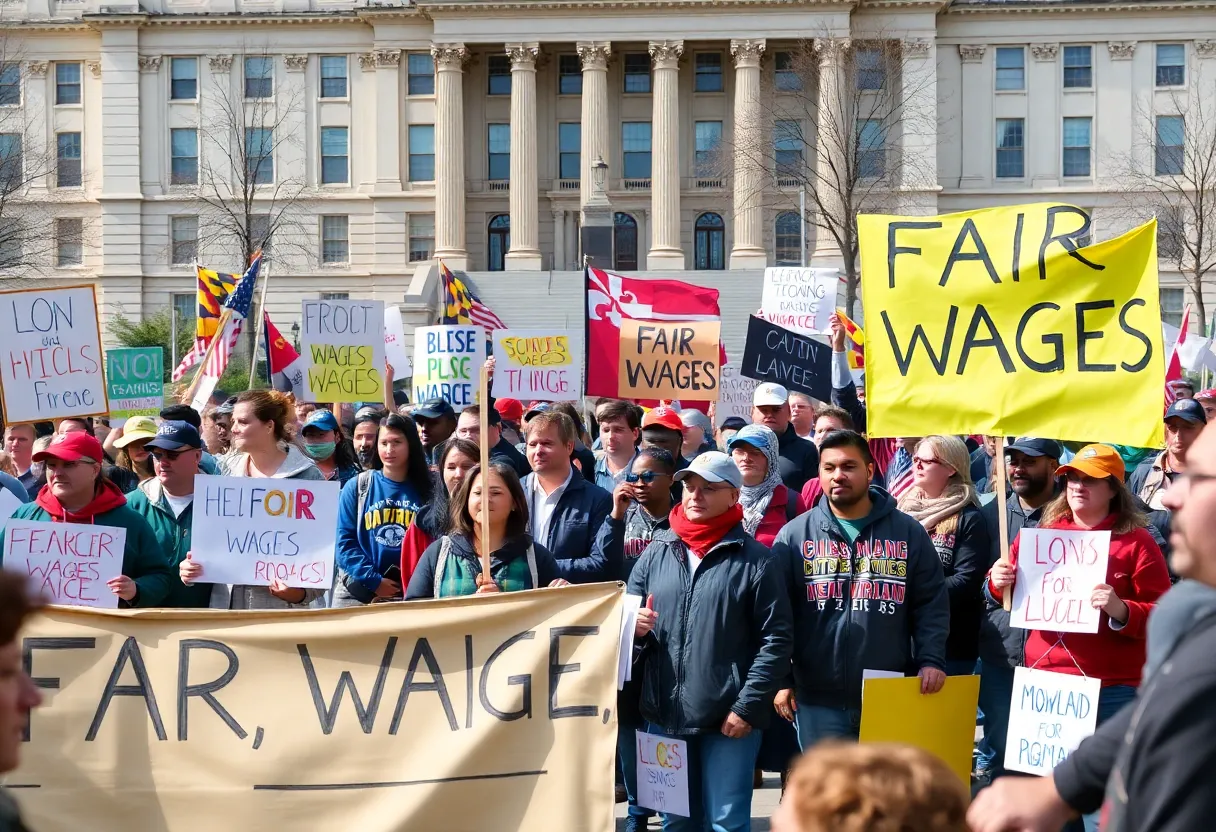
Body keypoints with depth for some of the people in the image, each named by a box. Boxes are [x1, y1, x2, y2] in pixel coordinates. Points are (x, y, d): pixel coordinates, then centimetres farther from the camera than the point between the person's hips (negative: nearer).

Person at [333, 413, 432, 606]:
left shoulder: (426, 490, 5)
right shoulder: (356, 487, 3)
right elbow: (345, 540, -1)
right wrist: (373, 581, -9)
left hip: (409, 597, 0)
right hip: (357, 595, 0)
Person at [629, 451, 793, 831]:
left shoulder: (754, 560, -5)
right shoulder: (656, 552, 7)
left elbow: (775, 640, -8)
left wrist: (748, 706, -13)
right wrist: (634, 626, -8)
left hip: (729, 719, -4)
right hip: (664, 714, 4)